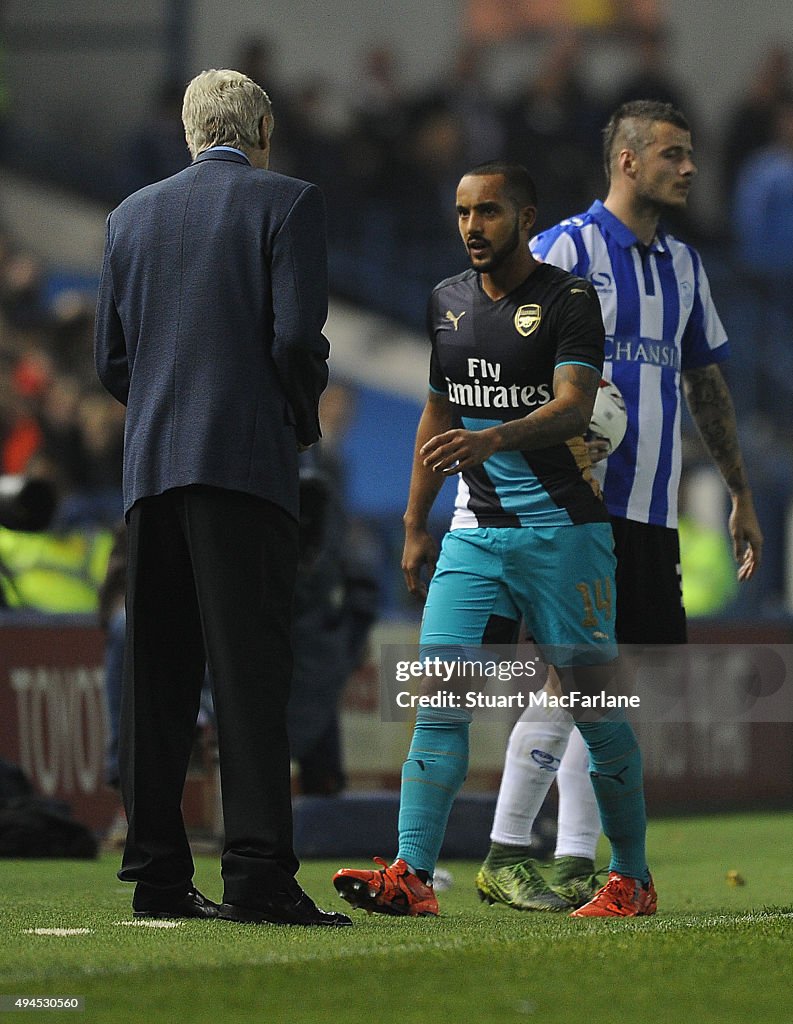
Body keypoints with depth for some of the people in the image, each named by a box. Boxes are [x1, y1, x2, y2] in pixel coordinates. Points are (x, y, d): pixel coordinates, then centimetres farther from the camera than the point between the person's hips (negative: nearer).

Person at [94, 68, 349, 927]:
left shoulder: (132, 215, 15)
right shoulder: (287, 204, 1)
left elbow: (110, 359, 12)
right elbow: (297, 337, -9)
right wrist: (303, 421, 9)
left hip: (150, 467, 5)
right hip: (248, 461, -5)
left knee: (155, 674, 6)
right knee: (250, 670, -8)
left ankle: (157, 874, 6)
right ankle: (257, 873, -15)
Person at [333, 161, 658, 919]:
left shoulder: (568, 299, -6)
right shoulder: (445, 302, 13)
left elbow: (574, 406, -19)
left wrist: (492, 439, -36)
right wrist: (414, 528, 19)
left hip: (563, 530, -5)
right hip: (476, 531, 5)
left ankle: (632, 878, 11)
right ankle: (412, 876, -16)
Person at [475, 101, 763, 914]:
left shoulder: (683, 265, 17)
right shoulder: (564, 249, -5)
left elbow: (706, 383, 24)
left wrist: (741, 496, 23)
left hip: (652, 512, 7)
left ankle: (576, 865, 10)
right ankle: (504, 857, -3)